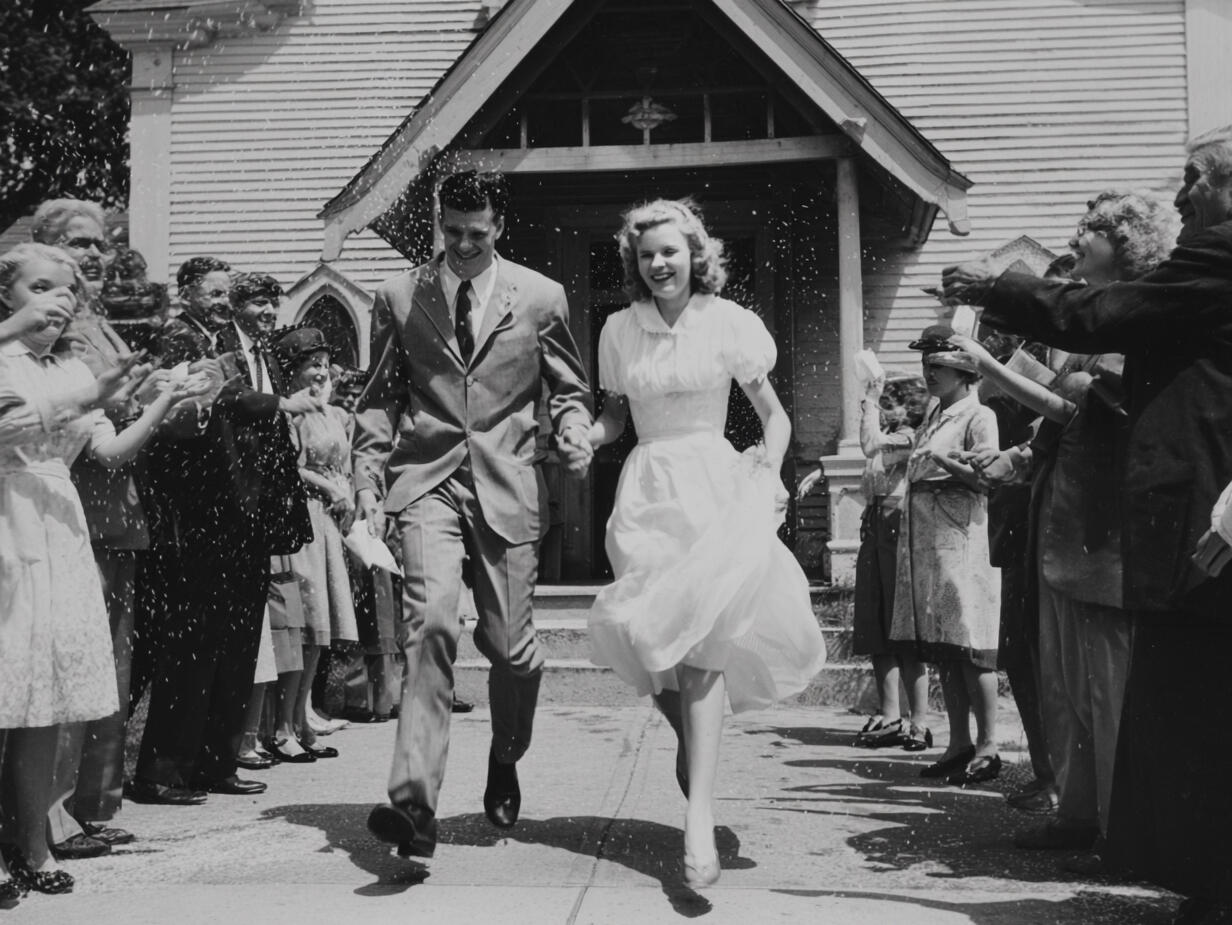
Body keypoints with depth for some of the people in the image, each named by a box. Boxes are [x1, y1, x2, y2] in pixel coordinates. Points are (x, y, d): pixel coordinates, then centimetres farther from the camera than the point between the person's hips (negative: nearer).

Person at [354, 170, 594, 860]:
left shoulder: (541, 297, 6)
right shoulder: (399, 297, 8)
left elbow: (569, 387, 15)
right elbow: (380, 397, 12)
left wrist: (574, 432, -6)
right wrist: (369, 481, 3)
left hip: (506, 485, 1)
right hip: (426, 480, 0)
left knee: (510, 643, 4)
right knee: (432, 623, -20)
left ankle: (505, 762, 35)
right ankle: (415, 805, -22)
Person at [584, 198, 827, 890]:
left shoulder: (727, 322, 0)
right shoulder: (620, 330, 8)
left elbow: (776, 417, 6)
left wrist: (768, 470, -12)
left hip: (714, 484, -3)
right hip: (648, 489, 3)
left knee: (699, 639, -16)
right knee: (657, 641, -2)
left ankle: (701, 821, -20)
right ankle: (694, 741, 31)